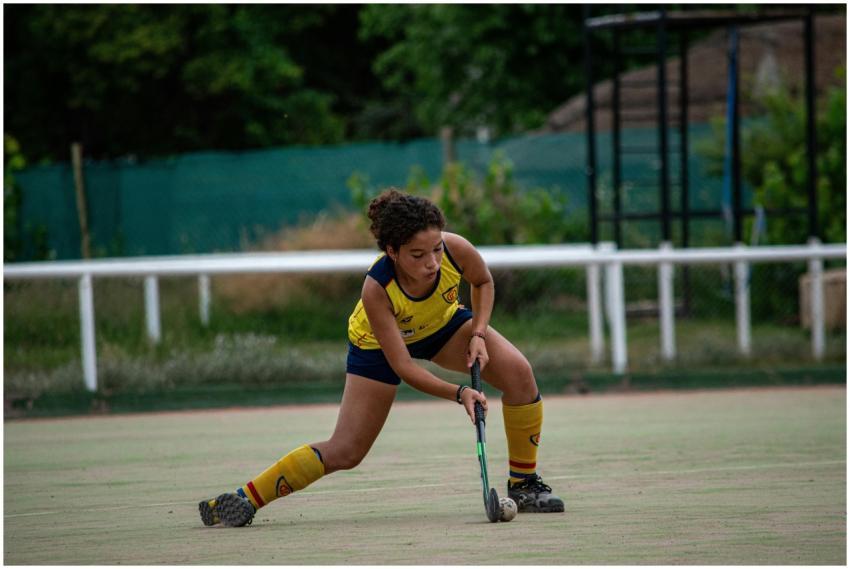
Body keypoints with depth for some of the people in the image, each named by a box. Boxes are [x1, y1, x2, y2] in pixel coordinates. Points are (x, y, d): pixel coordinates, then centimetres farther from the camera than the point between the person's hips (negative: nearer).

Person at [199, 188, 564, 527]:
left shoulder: (456, 250, -34)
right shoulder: (377, 289, -41)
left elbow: (482, 281, -7)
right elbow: (403, 367, -34)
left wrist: (478, 334, -20)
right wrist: (459, 394, -44)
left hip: (443, 325, 3)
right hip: (379, 342, -3)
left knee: (518, 372, -20)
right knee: (345, 452, -7)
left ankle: (523, 484, -4)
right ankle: (245, 499, 8)